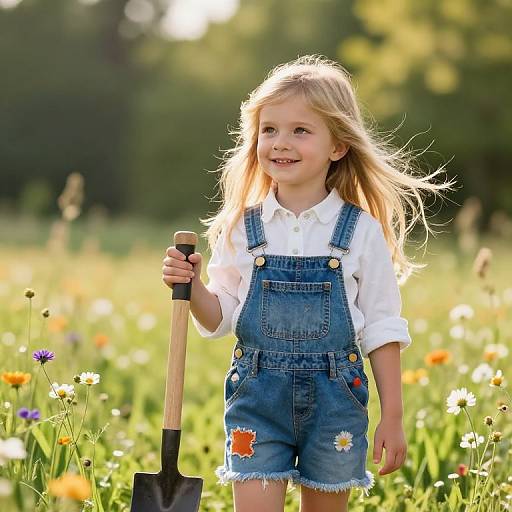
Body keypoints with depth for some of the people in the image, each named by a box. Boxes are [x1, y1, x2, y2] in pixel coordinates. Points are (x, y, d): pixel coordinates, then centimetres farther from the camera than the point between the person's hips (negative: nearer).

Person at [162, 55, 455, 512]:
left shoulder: (362, 232, -3)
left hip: (335, 399, 0)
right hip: (257, 394, 1)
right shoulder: (242, 228, 2)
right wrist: (192, 286, -13)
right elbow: (220, 320, 6)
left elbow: (382, 331, 1)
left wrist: (393, 418, 0)